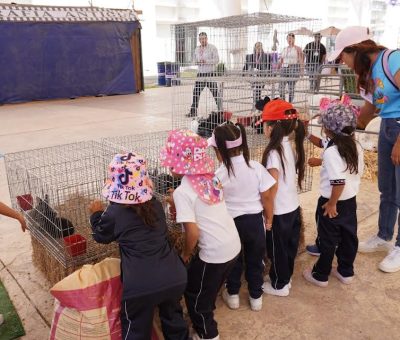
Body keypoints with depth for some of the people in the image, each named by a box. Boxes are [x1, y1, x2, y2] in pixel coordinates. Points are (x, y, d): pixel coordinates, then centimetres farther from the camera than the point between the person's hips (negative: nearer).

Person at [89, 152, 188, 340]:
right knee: (173, 318, 30)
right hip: (175, 278, 4)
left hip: (141, 285, -4)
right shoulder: (155, 204, 6)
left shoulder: (114, 213, -5)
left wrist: (96, 213, 31)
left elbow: (101, 236, 14)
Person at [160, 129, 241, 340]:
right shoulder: (210, 178, 2)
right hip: (233, 246, 8)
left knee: (194, 293, 18)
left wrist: (185, 254, -3)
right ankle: (205, 322, 50)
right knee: (207, 289, 29)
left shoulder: (182, 192, -20)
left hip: (215, 253, -8)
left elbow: (193, 232, -21)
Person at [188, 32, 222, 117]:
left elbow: (216, 59, -11)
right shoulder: (197, 49, 13)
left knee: (215, 92, -3)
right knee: (196, 92, 3)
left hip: (210, 73, -5)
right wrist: (197, 62, -1)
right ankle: (193, 111, 11)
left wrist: (206, 61, -22)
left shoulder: (212, 48, -4)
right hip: (200, 73, 5)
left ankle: (220, 110, 9)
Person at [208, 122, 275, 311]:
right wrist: (269, 219, 8)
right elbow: (266, 198, -8)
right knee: (255, 260, 19)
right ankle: (256, 297, 34)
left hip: (230, 223, -1)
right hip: (254, 220, 1)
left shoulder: (218, 175, -18)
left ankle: (232, 295, 37)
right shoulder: (256, 167, -13)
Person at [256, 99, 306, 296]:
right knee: (289, 246, 21)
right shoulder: (290, 147, 1)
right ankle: (285, 278, 39)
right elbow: (289, 178, 6)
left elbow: (273, 186, -21)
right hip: (293, 207, 8)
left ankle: (279, 285, 27)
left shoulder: (273, 152, -22)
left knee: (277, 249, 10)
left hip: (279, 211, -8)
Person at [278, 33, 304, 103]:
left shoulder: (297, 49, 2)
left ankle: (290, 103, 4)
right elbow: (281, 60, 19)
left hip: (293, 68, -5)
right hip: (284, 68, 5)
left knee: (291, 88, -4)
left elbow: (301, 60, -5)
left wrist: (302, 70, -16)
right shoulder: (284, 49, 17)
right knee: (281, 86, -4)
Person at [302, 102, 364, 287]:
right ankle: (346, 272, 35)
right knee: (349, 237, 19)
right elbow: (359, 172, 9)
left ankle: (320, 275, 24)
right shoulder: (356, 147, -1)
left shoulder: (331, 152, -26)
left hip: (331, 203, -7)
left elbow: (338, 181, -30)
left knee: (327, 241, 8)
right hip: (351, 201, 7)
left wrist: (332, 203, -19)